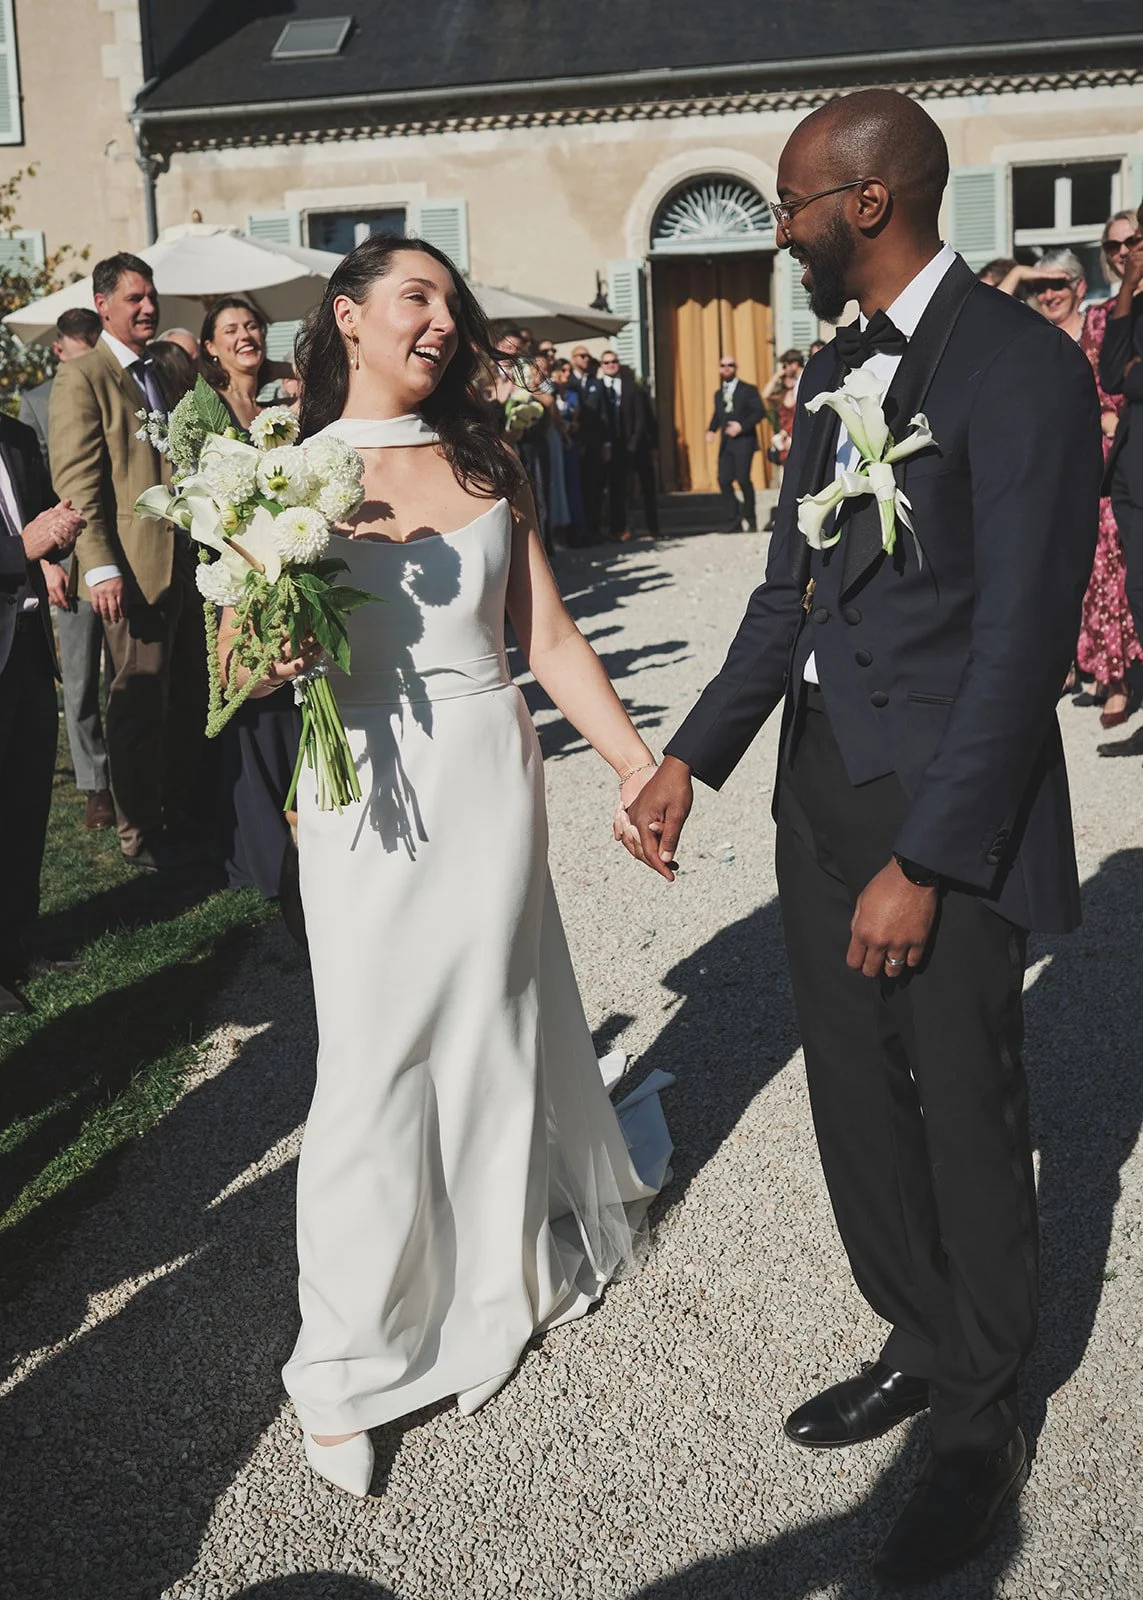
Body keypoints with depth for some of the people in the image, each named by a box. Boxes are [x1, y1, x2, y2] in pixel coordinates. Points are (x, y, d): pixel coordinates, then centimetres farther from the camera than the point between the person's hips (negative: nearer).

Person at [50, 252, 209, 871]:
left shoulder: (165, 373, 17)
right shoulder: (82, 379, -5)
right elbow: (76, 483, -11)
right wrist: (100, 567, -20)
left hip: (186, 561, 7)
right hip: (133, 570, -7)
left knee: (189, 700, 11)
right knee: (139, 705, 0)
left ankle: (184, 816, 23)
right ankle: (141, 836, 12)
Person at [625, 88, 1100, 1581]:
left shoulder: (1022, 366, -14)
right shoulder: (835, 370, 12)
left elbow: (1021, 636, -18)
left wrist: (924, 863, -19)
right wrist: (688, 761, 6)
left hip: (951, 807, -7)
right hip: (821, 785, 8)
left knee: (966, 1117, 7)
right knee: (855, 1097, 16)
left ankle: (982, 1425, 28)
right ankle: (917, 1347, 38)